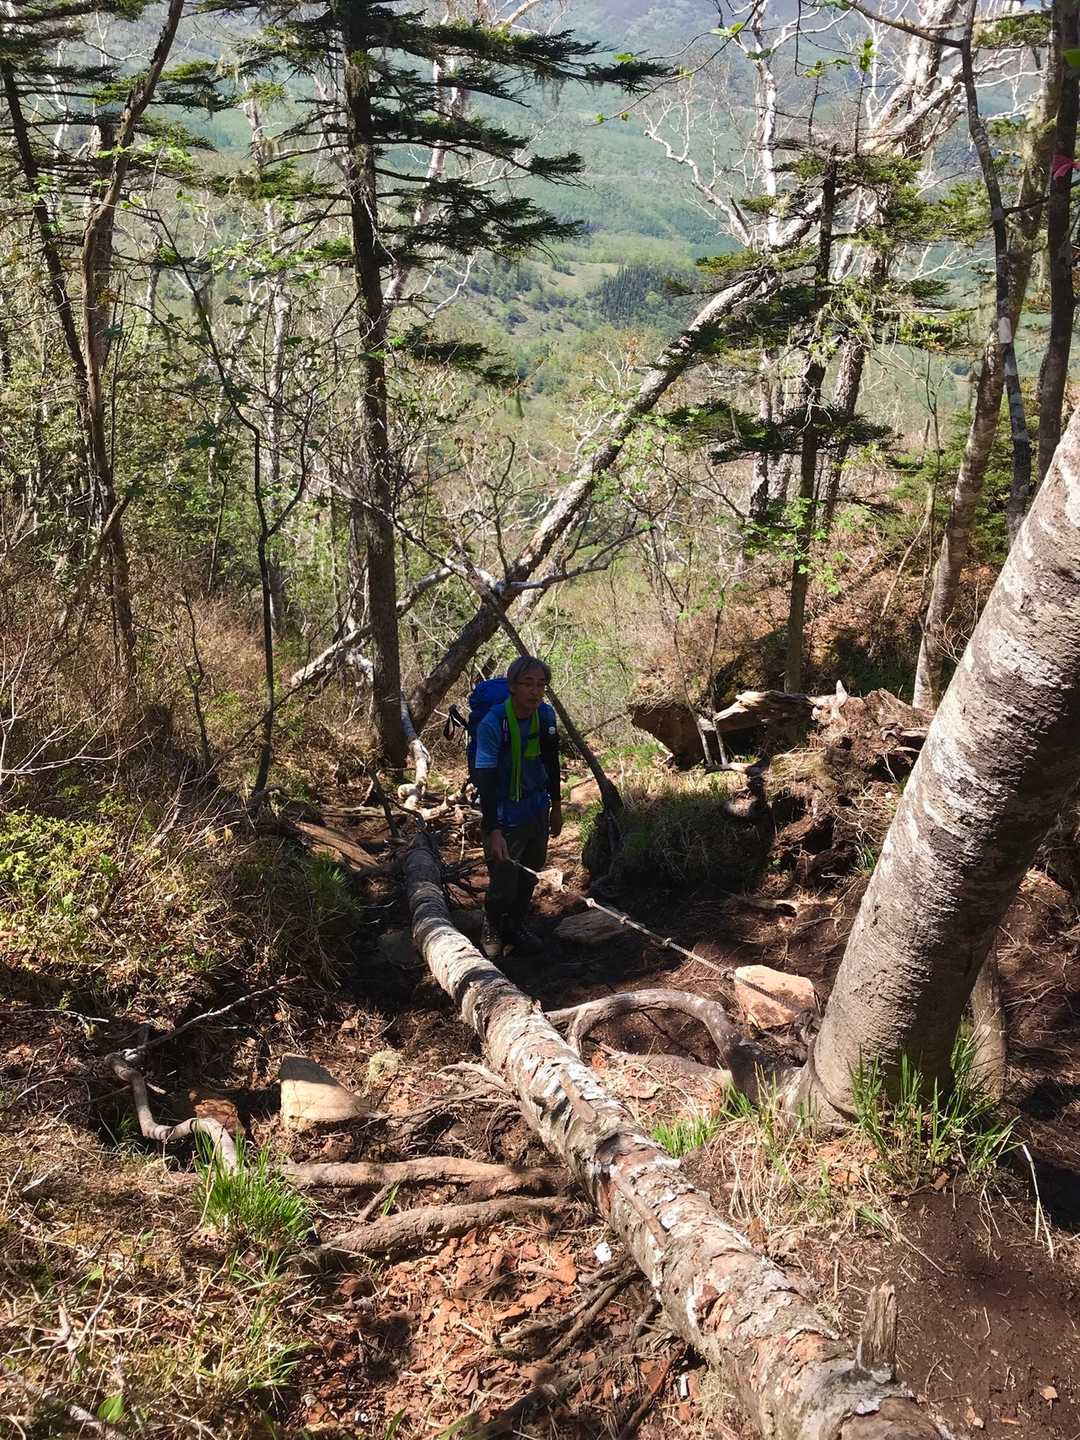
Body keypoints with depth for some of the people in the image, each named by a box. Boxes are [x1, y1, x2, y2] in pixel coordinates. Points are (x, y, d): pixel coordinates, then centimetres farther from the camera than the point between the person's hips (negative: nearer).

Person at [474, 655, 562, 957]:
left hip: (537, 811, 6)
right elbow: (485, 779, -26)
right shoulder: (492, 724, -24)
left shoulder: (546, 715, -5)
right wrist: (493, 831, -32)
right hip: (505, 817, -6)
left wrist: (556, 805, 17)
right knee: (504, 884, 2)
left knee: (529, 877, 18)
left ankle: (515, 925, 43)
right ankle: (492, 930, 32)